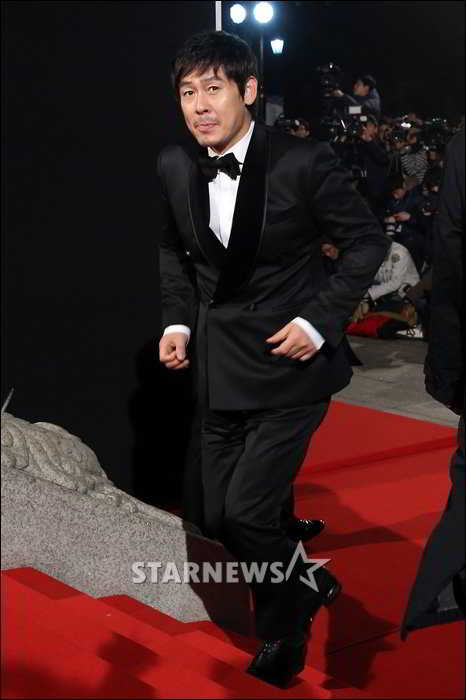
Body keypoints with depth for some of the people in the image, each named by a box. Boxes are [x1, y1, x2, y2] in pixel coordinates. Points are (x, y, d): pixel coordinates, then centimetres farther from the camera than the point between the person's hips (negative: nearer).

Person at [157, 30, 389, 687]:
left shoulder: (303, 161, -17)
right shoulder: (174, 166, -2)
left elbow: (368, 240, -7)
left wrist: (320, 320, -14)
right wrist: (178, 320, 4)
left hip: (288, 360, -5)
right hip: (221, 365, 6)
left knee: (245, 513, -9)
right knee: (219, 519, 10)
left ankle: (283, 630, 20)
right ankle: (307, 585, 37)